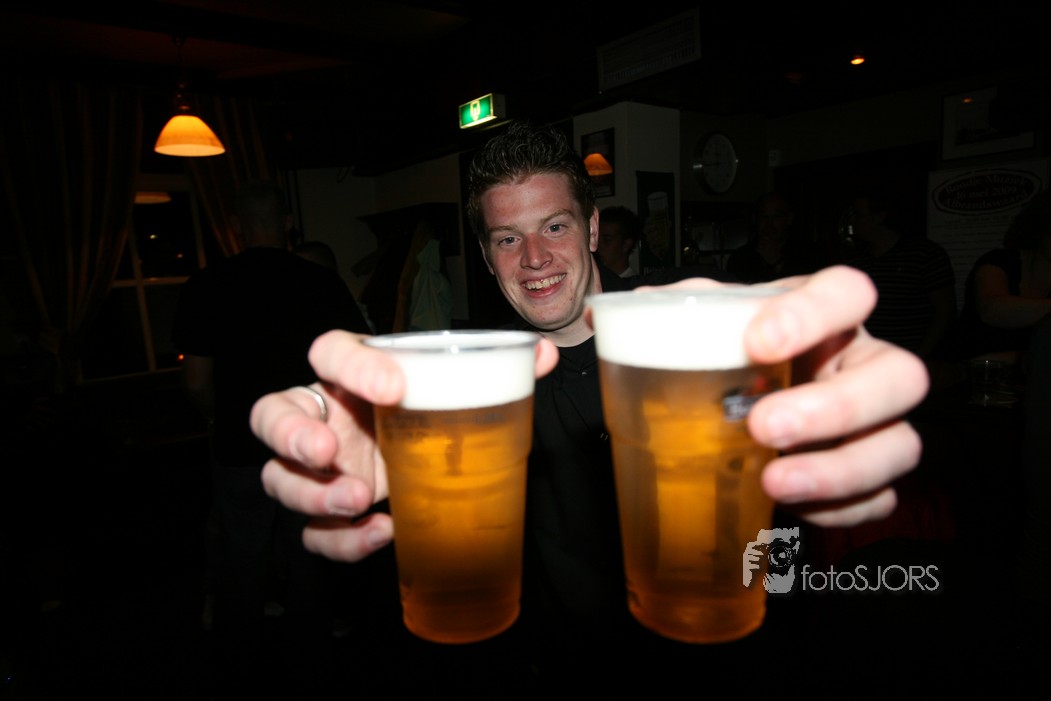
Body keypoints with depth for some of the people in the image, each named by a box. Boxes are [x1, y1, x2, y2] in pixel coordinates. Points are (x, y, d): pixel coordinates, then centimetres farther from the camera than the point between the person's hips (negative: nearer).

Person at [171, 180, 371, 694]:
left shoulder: (206, 285, -8)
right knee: (306, 564, 19)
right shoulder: (322, 281, -8)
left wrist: (226, 420, 12)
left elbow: (196, 384, -8)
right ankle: (309, 653, 38)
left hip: (241, 455, 0)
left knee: (241, 568, 18)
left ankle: (244, 671, 37)